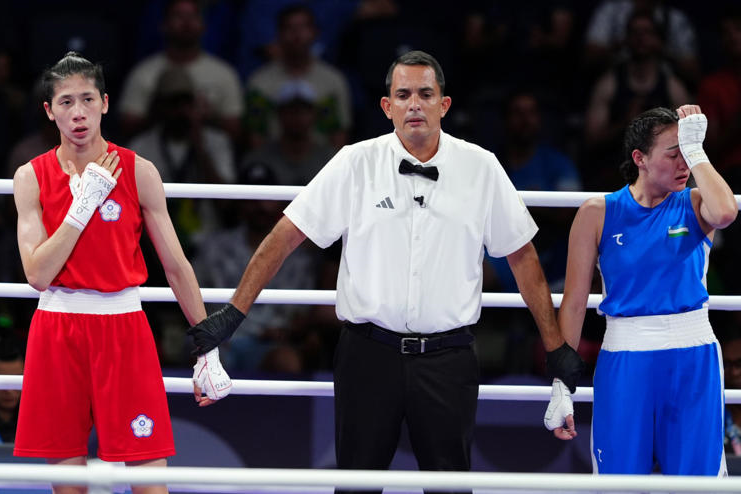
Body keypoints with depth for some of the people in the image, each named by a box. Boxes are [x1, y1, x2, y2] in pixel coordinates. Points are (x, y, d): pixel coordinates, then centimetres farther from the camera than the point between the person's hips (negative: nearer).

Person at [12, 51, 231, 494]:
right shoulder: (32, 178, 1)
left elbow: (177, 266, 3)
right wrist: (83, 205, -14)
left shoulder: (139, 172, 0)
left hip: (123, 327, -1)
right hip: (57, 331, 1)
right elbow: (38, 274, -8)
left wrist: (208, 352, 2)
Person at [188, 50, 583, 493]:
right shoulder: (355, 164, 0)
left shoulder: (480, 168, 3)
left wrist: (556, 346, 10)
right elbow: (286, 237, 1)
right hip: (370, 352, 0)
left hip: (447, 357, 0)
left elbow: (522, 256, 10)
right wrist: (233, 315, -5)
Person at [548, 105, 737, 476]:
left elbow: (725, 212, -24)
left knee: (695, 475, -1)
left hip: (693, 362, 1)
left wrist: (695, 150, -13)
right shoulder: (598, 214, 1)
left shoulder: (694, 206, 3)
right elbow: (574, 303, 2)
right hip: (625, 359, -1)